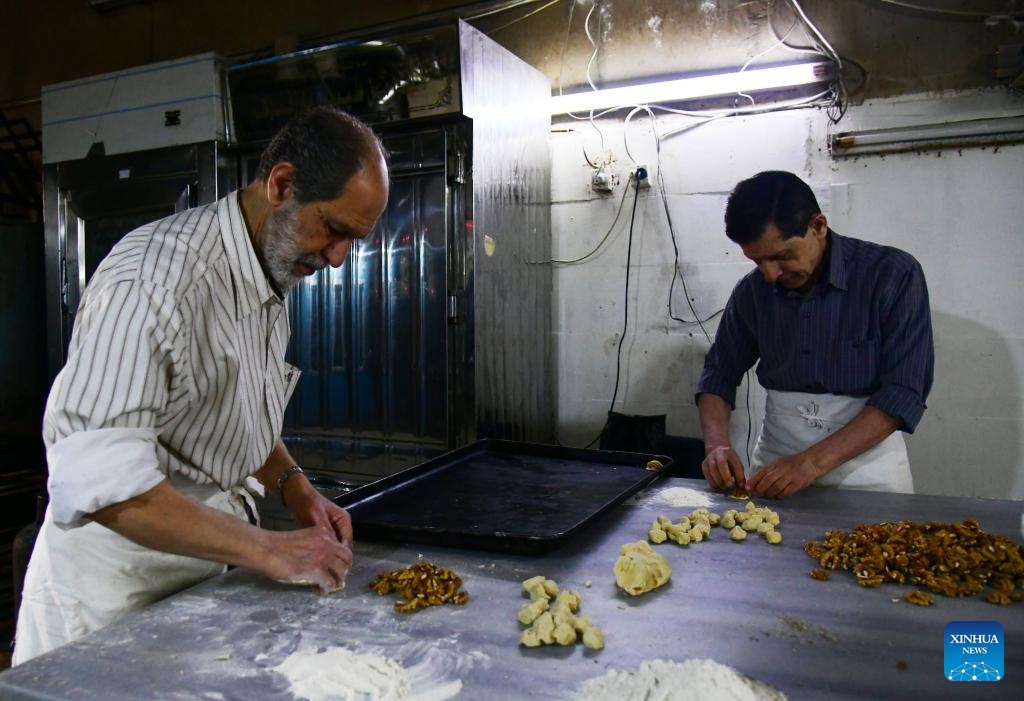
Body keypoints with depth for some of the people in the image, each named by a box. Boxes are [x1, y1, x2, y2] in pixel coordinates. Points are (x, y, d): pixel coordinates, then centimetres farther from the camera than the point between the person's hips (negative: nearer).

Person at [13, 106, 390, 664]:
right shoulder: (157, 277, -26)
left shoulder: (272, 272, 4)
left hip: (207, 565, 8)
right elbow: (96, 478, -31)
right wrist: (266, 549, -28)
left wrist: (293, 487, -2)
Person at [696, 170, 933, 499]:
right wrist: (717, 444, -11)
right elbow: (719, 374, 7)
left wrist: (814, 461, -23)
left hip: (864, 461, -3)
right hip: (774, 461, 3)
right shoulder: (752, 289, 1)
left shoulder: (893, 274, -11)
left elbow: (904, 393, -15)